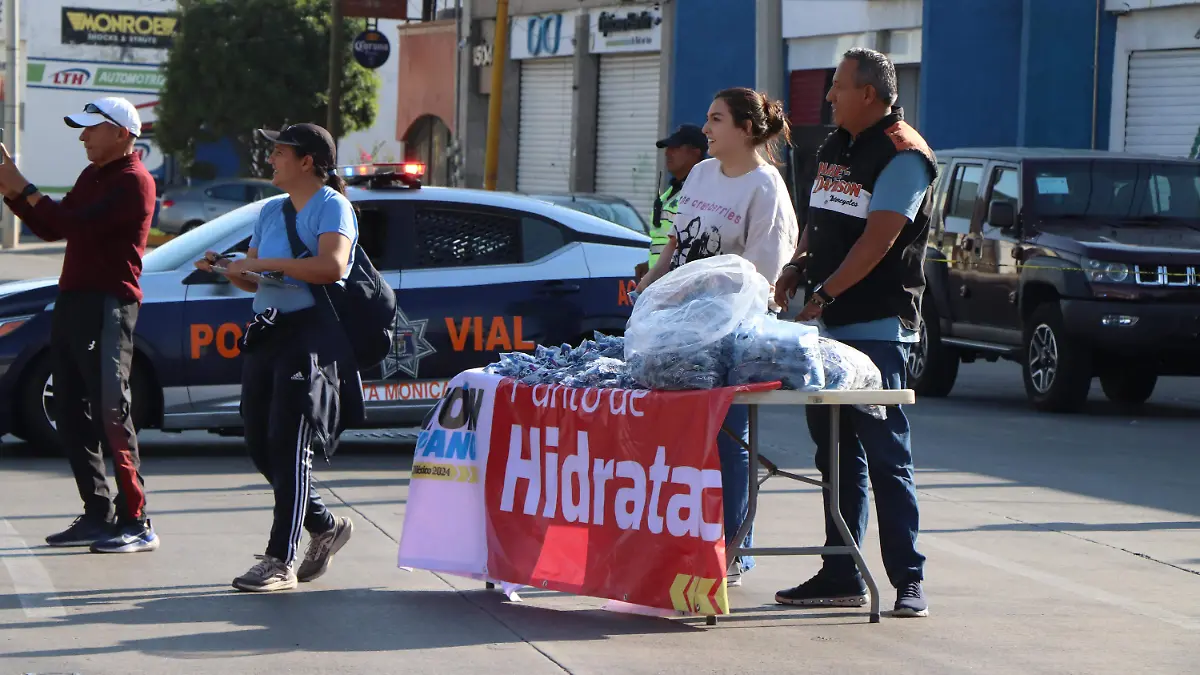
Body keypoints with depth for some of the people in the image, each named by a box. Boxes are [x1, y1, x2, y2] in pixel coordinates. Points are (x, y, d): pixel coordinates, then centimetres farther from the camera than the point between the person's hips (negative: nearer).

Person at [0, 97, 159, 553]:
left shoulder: (133, 182, -11)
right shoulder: (92, 177, 21)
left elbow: (77, 223, -21)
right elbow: (52, 229, 21)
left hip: (108, 306, -10)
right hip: (73, 301, 10)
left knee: (111, 413, -12)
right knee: (72, 416, 8)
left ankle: (136, 523, -10)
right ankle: (98, 515, 13)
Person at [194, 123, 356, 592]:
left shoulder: (331, 206, -5)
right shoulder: (270, 211, 20)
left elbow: (332, 265, -22)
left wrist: (264, 263, -20)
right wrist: (227, 269, 2)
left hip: (310, 335, -9)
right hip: (266, 333, 9)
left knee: (289, 447, -9)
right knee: (261, 447, 8)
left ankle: (281, 561, -7)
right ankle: (325, 527, 26)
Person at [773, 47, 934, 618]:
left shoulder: (902, 154, -10)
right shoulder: (834, 148, 17)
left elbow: (878, 239, -18)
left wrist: (825, 294, -19)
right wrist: (797, 267, 4)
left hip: (877, 328, -9)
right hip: (828, 327, 9)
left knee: (885, 454, -8)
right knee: (836, 455, 10)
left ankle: (908, 580, -5)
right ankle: (840, 576, 15)